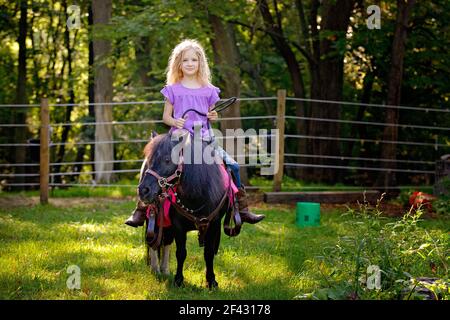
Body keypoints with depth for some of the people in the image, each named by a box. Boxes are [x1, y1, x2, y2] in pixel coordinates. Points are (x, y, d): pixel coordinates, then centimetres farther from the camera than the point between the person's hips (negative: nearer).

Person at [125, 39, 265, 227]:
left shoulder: (208, 91, 10)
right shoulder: (173, 89, 5)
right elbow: (165, 116, 7)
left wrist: (214, 117, -4)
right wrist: (174, 122, -15)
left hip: (203, 138, 2)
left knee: (232, 165, -9)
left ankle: (242, 209, 4)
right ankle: (141, 210, -10)